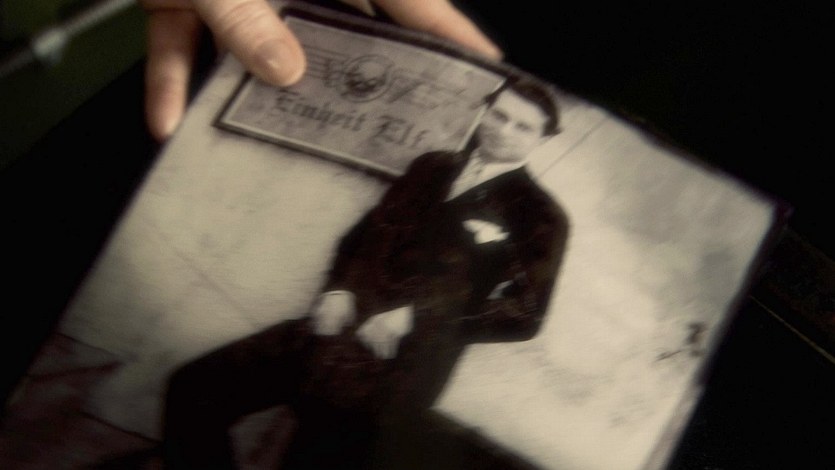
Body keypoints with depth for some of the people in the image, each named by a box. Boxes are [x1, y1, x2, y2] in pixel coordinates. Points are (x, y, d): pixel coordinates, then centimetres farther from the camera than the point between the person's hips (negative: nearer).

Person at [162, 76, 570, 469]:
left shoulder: (539, 216, 3)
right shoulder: (431, 168, 18)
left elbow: (523, 317, -3)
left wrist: (413, 319, -11)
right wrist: (337, 290, 0)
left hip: (402, 359, -5)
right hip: (338, 328, 5)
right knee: (192, 391, -6)